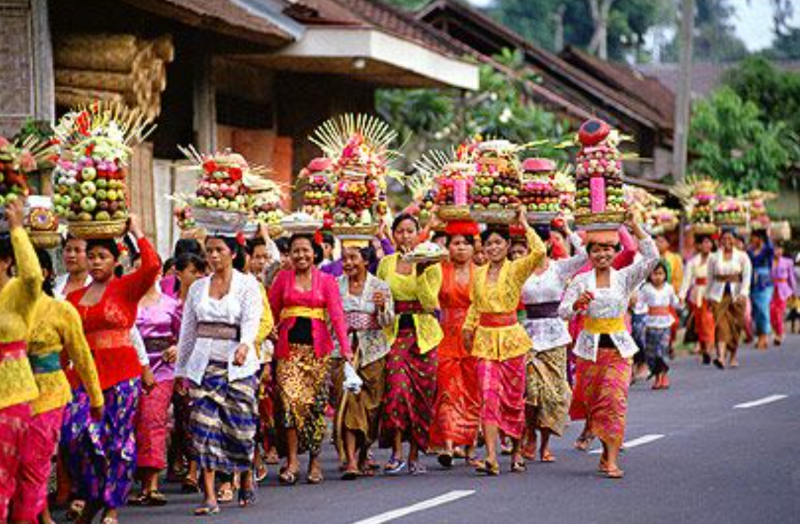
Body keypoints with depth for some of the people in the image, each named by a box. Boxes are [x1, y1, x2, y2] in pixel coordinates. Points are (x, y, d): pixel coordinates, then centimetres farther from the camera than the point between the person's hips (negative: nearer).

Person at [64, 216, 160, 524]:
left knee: (119, 437, 0)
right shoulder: (75, 297, 13)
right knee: (78, 432, -11)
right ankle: (91, 497, 8)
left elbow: (152, 266, -17)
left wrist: (137, 233, -7)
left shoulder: (125, 288, 1)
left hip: (122, 372, -3)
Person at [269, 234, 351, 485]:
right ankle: (292, 461, -10)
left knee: (316, 403, 3)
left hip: (317, 347, 0)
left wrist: (345, 347, -13)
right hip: (289, 346, 0)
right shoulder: (283, 278, 8)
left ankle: (315, 461, 13)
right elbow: (271, 312, 7)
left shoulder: (326, 281, 5)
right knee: (290, 400, -13)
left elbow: (337, 314, -3)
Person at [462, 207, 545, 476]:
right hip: (485, 340, 2)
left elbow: (539, 252, -20)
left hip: (510, 338, -2)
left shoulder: (516, 269, -2)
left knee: (513, 397, 6)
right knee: (488, 396, -11)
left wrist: (524, 225, -11)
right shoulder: (478, 274, 10)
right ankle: (491, 457, -19)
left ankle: (516, 451, 22)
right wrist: (468, 329, 16)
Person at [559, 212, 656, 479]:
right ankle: (607, 451, 26)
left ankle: (611, 461, -14)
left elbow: (652, 257, -10)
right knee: (593, 402, 5)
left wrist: (635, 227, -14)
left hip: (619, 349, -1)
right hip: (590, 349, 1)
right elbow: (563, 311, -5)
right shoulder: (581, 281, 2)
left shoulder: (624, 278, 3)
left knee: (615, 401, -12)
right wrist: (578, 303, -26)